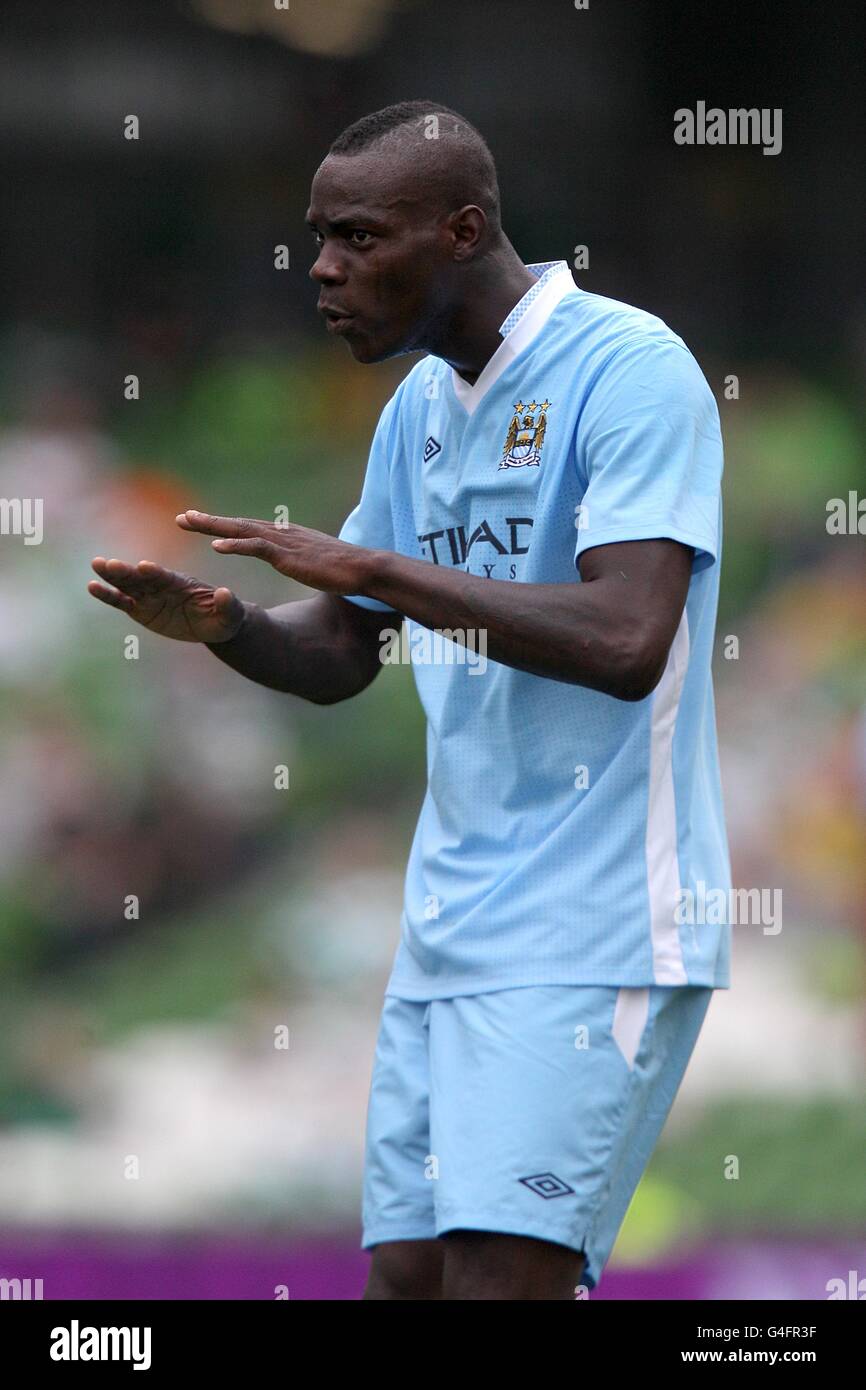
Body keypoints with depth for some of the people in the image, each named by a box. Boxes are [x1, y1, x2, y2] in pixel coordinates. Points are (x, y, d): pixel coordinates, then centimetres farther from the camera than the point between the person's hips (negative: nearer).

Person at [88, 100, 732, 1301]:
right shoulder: (417, 408, 15)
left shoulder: (630, 371, -12)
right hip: (449, 922, 8)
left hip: (587, 931, -8)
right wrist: (221, 625, -3)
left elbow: (626, 640, -24)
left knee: (499, 1270, -18)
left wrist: (373, 568, -23)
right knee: (406, 1271, 3)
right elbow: (337, 658, 20)